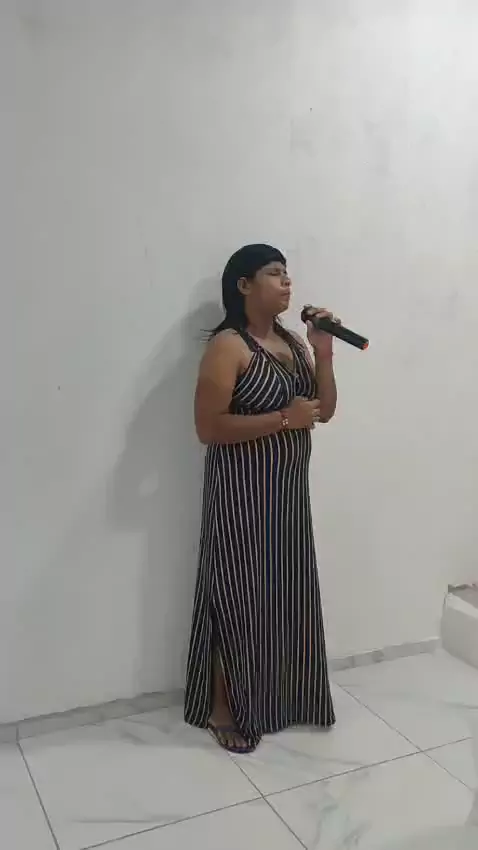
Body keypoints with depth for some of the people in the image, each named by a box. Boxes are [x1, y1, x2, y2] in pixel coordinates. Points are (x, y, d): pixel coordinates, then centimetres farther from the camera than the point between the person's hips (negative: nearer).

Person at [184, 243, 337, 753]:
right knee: (237, 597, 3)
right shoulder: (228, 346, -14)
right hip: (241, 493, -8)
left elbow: (325, 411, 8)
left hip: (288, 490, 8)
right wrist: (283, 419, -21)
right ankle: (222, 709, 22)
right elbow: (208, 427, -20)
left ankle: (281, 697, 34)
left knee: (287, 593, 15)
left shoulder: (293, 343, 10)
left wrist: (323, 353, -5)